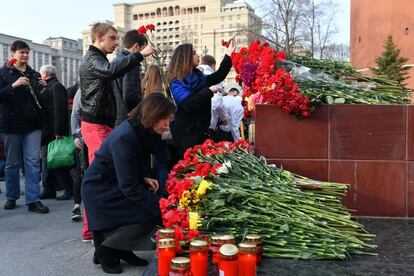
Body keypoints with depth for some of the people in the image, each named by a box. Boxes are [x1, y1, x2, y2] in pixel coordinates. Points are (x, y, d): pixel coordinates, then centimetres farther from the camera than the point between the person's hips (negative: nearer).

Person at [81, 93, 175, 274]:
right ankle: (105, 251, 1)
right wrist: (159, 203, -28)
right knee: (148, 215, -18)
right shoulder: (124, 138, -30)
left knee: (153, 207, -5)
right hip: (100, 189, -8)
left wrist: (144, 178, -8)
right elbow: (129, 188, -29)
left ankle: (121, 248, 10)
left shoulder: (143, 132, -4)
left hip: (117, 184, 8)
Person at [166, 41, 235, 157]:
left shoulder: (198, 76, 11)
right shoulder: (177, 83, -12)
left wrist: (228, 55, 15)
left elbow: (218, 76, 19)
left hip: (201, 130, 7)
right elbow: (190, 104, -25)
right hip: (186, 133, -7)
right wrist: (209, 91, -17)